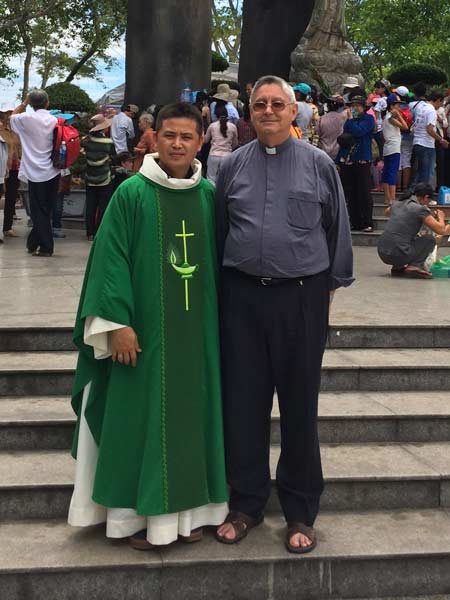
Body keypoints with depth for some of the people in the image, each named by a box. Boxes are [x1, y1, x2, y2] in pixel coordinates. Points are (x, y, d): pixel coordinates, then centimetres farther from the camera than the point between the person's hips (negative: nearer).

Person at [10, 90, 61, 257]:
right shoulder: (55, 120, -1)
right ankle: (33, 243, 19)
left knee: (39, 211, 2)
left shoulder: (27, 118, -8)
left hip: (36, 172, -3)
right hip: (53, 172, 3)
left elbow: (13, 117, 14)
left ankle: (46, 247, 1)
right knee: (45, 210, 12)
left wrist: (24, 103, 14)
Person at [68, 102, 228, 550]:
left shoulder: (209, 194, 5)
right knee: (142, 416, 3)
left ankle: (187, 507, 24)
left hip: (197, 329, 4)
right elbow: (111, 258, -9)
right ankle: (139, 512, 15)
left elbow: (218, 260, 12)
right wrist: (117, 322, -15)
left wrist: (220, 318, 10)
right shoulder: (131, 193, -7)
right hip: (145, 328, -4)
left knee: (191, 413, 10)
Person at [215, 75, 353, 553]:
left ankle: (300, 512, 19)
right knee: (243, 401, 6)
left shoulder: (318, 164, 2)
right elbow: (217, 231, 13)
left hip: (301, 298, -2)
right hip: (242, 296, 2)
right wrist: (220, 285, 12)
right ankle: (246, 503, 22)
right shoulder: (233, 166, 7)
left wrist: (334, 281, 8)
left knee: (299, 405, 5)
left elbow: (338, 229, 8)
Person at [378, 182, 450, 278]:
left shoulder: (397, 204, 14)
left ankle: (397, 267, 18)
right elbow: (441, 230, -7)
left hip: (382, 254, 8)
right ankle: (415, 266, -6)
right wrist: (441, 218, 13)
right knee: (430, 239, 12)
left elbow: (387, 211, 40)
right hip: (398, 255, -8)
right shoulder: (420, 209, -8)